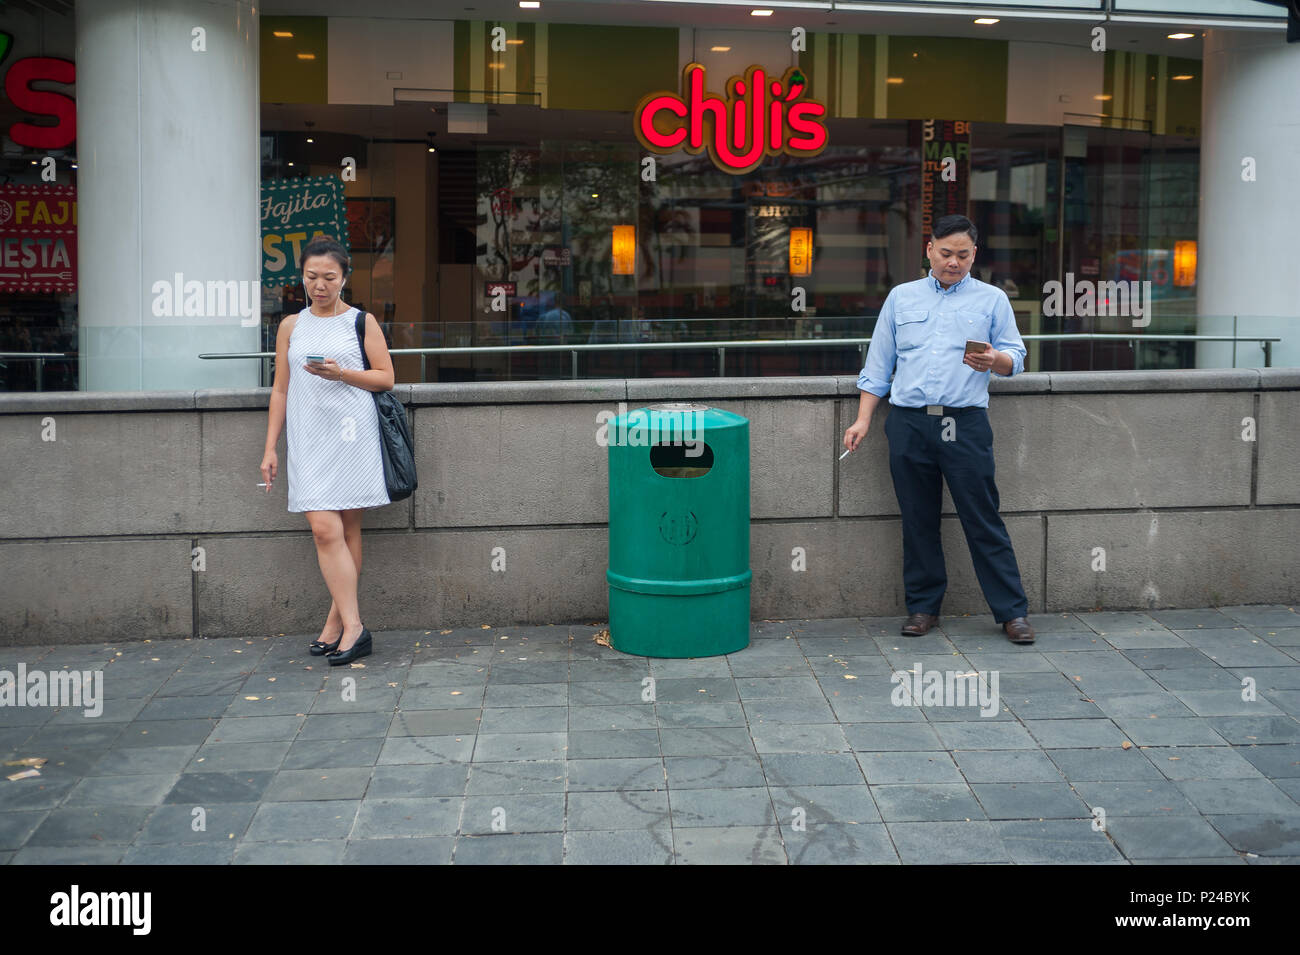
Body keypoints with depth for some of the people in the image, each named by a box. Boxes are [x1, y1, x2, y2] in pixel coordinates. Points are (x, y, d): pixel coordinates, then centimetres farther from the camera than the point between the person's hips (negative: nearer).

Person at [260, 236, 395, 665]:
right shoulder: (291, 326, 14)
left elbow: (386, 378, 3)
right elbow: (280, 390, 15)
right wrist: (270, 448, 11)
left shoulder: (361, 322, 6)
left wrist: (341, 373, -13)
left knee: (348, 529, 1)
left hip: (351, 436, -2)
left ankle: (338, 622, 8)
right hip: (308, 439, 2)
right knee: (324, 529, -9)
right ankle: (352, 627, -8)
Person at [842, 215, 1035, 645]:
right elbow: (878, 365, 15)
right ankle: (923, 606, 18)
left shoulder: (992, 300, 10)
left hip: (965, 423, -2)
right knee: (918, 521, 7)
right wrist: (863, 419, 7)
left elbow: (1015, 359, 6)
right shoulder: (901, 297, 14)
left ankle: (1012, 611, 5)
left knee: (984, 521, -2)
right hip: (908, 423, 2)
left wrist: (994, 360, -17)